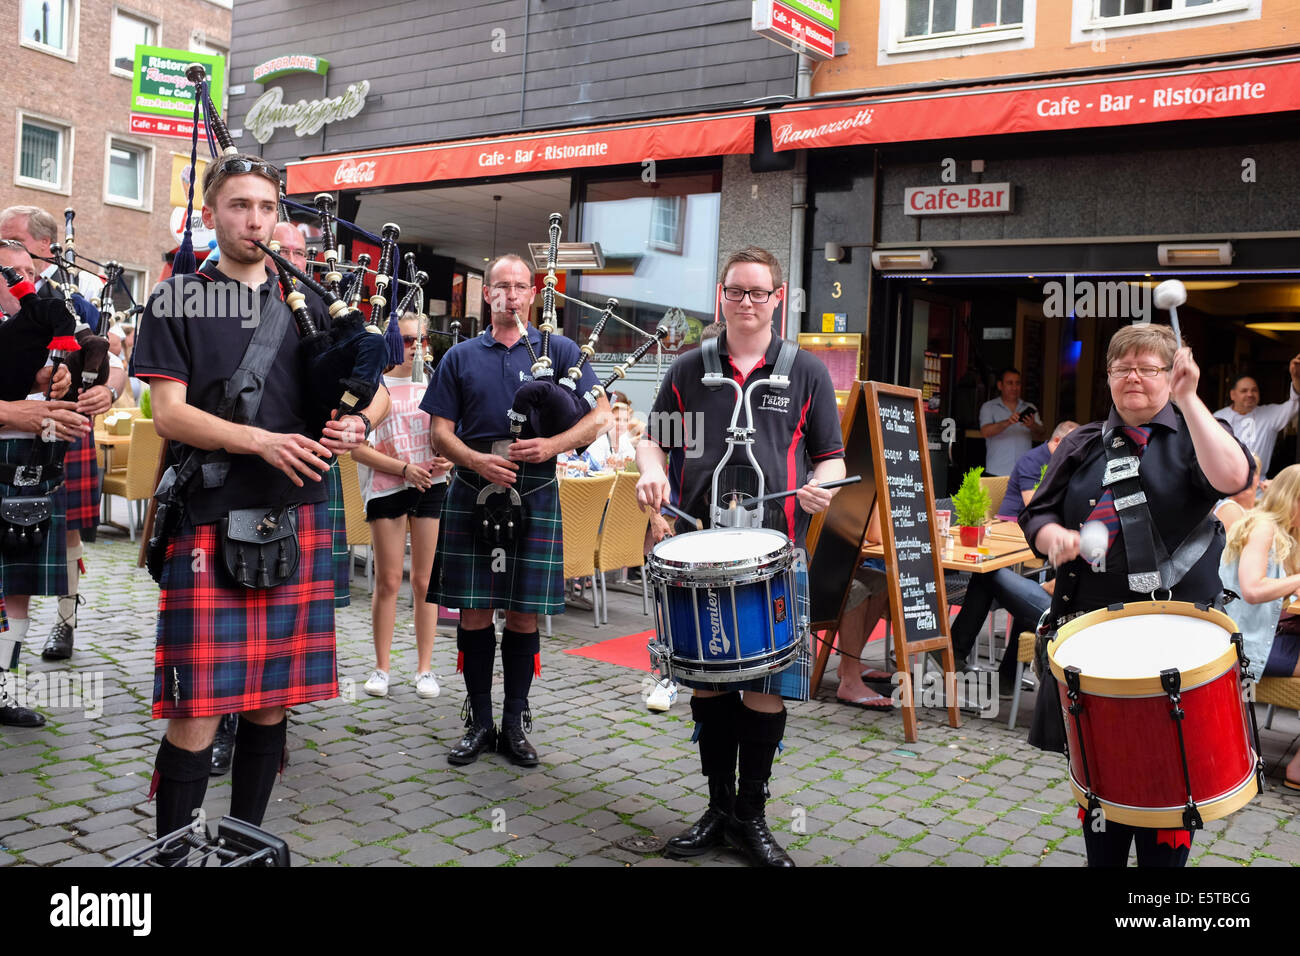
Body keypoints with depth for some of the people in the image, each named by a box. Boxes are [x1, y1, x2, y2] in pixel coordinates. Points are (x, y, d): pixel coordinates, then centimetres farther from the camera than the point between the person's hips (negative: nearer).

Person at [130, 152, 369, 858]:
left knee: (272, 700, 10)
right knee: (197, 711, -6)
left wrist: (354, 423, -6)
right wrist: (262, 441, -19)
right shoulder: (179, 300, 6)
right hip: (212, 518, -4)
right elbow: (168, 413, -4)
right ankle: (173, 854, 10)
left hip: (297, 518, 4)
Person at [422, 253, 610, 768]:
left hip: (535, 498, -1)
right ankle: (479, 722, 16)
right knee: (474, 612, 3)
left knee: (524, 614, 4)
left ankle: (516, 722, 17)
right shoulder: (461, 357, 9)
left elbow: (600, 415, 0)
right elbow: (440, 432, 6)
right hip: (472, 496, 1)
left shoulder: (559, 351, 6)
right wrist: (476, 459, -15)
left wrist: (554, 444, -17)